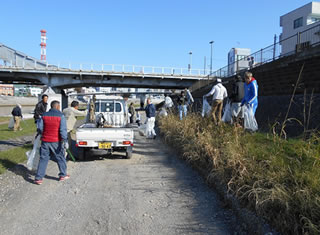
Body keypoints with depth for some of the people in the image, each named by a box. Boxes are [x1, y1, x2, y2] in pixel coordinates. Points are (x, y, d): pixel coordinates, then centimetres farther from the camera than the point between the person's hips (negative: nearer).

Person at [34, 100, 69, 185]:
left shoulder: (44, 115, 3)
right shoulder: (61, 116, -10)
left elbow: (39, 128, 4)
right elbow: (63, 130, -16)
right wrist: (65, 141, -15)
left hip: (45, 141, 3)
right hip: (56, 141, -3)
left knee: (43, 159, 9)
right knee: (60, 157, 13)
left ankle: (38, 178, 8)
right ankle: (63, 175, 24)